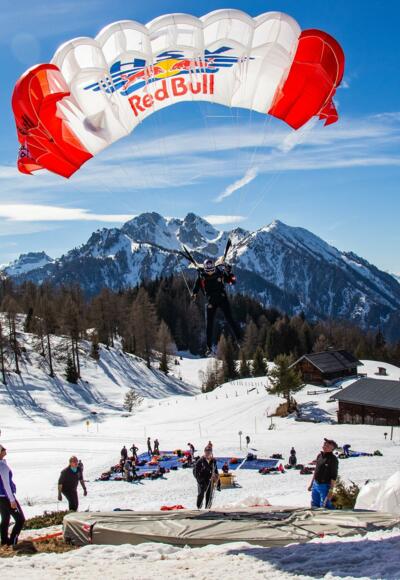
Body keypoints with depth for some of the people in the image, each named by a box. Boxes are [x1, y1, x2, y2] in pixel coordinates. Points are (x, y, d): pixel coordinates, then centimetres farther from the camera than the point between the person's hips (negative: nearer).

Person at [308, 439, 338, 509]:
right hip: (315, 485, 7)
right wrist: (311, 484, 18)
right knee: (314, 506, 14)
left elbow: (334, 476, -16)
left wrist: (331, 490, -20)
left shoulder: (333, 459, -14)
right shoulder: (320, 456, 8)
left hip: (325, 486, -7)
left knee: (324, 507, -6)